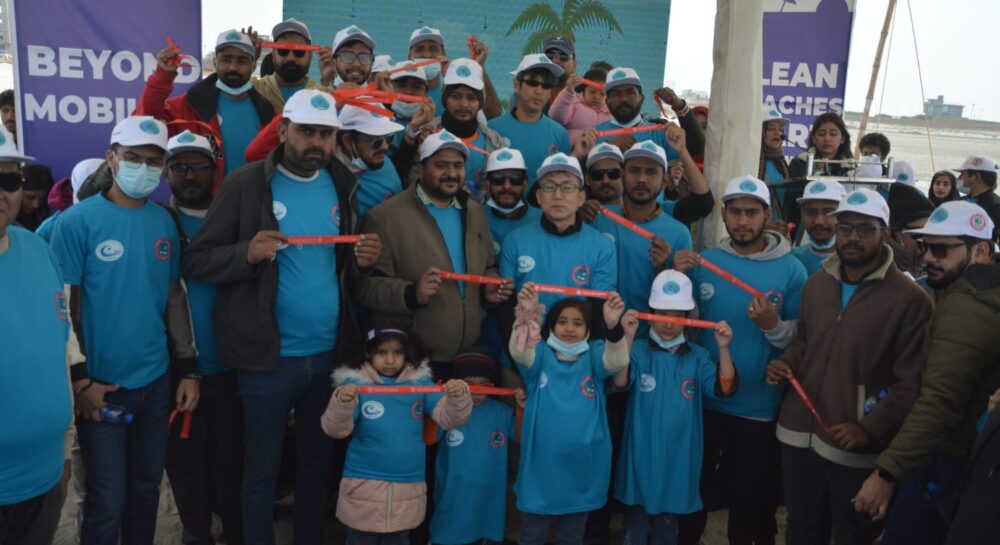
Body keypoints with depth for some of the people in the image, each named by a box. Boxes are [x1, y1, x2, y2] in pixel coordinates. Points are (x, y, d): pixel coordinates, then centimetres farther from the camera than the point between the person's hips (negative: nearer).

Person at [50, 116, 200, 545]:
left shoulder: (164, 223, 4)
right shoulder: (78, 221, -10)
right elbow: (63, 306, -9)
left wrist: (188, 369, 6)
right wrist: (78, 379, -11)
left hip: (156, 380, 4)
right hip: (102, 385, -4)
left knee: (147, 487, 17)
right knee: (108, 500, 5)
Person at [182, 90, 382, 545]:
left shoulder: (344, 185, 5)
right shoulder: (246, 184, -8)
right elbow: (196, 260, -8)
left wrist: (363, 261, -10)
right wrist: (248, 253, -26)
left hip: (330, 354, 4)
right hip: (268, 356, -4)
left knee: (318, 463, 19)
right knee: (262, 468, 12)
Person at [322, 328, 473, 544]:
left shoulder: (420, 381, 0)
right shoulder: (356, 383, -6)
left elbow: (449, 418, -3)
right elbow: (335, 429, -13)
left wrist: (459, 397, -24)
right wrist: (342, 403, -34)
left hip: (407, 487, 2)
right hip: (364, 485, -2)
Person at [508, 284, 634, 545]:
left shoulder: (594, 356, -1)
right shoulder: (540, 355, -4)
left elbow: (617, 361, -22)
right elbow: (519, 351, -25)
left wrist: (614, 326, -42)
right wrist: (526, 316, -45)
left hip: (582, 466, 1)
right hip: (541, 464, -1)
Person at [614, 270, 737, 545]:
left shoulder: (697, 356, 1)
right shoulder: (638, 350, -9)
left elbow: (724, 387, -10)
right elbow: (620, 380, -25)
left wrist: (723, 348, -24)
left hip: (677, 460, 3)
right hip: (641, 458, -2)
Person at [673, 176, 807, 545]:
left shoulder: (791, 270, -8)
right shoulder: (703, 262, -1)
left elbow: (803, 339, -9)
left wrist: (773, 325, -27)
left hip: (759, 407, -2)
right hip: (703, 399, 2)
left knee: (751, 499, 15)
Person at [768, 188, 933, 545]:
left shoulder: (910, 299, -11)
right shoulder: (817, 283, 9)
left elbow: (910, 382, -12)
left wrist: (871, 429, -21)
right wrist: (786, 363, 0)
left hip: (856, 449, -5)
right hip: (798, 435, 5)